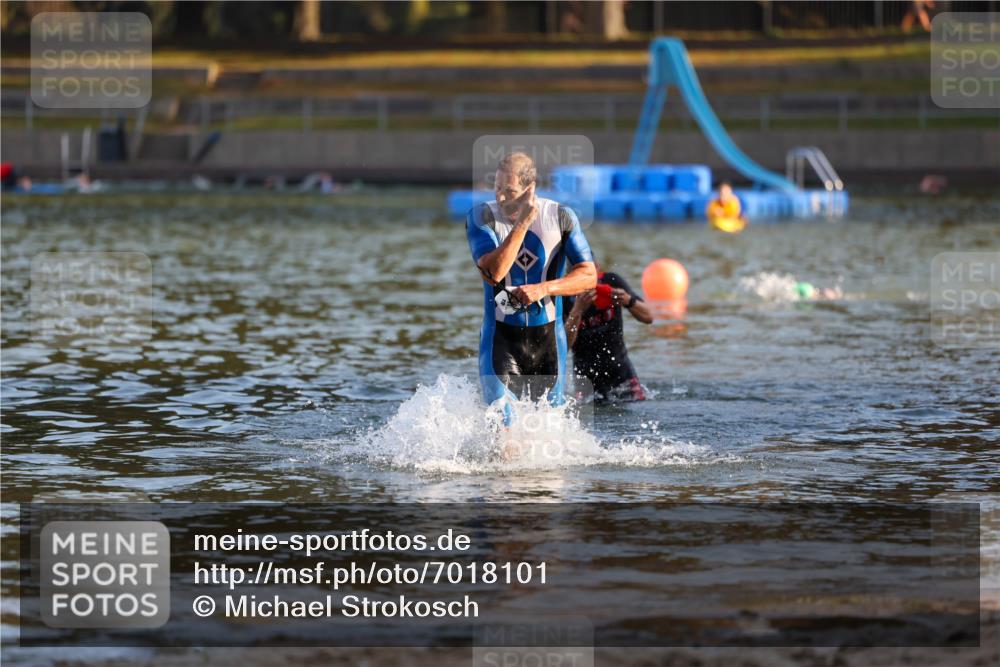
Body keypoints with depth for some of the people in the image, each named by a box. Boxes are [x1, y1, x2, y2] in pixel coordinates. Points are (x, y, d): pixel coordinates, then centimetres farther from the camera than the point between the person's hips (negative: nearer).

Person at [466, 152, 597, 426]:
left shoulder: (561, 217, -5)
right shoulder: (482, 217, -8)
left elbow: (588, 275, -4)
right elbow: (493, 273, -23)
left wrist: (544, 289, -19)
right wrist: (523, 223, -26)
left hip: (547, 334, 2)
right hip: (501, 335, -1)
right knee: (502, 421, -15)